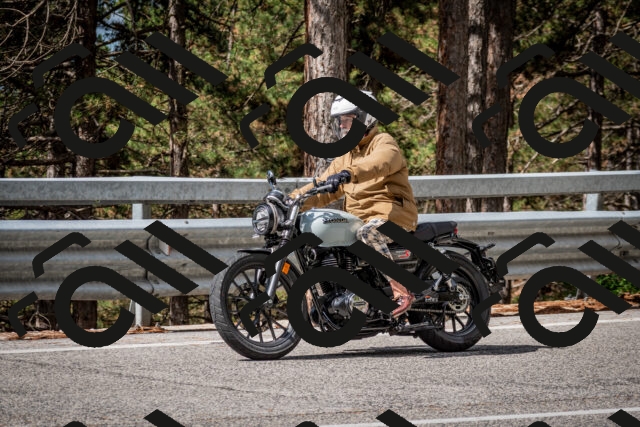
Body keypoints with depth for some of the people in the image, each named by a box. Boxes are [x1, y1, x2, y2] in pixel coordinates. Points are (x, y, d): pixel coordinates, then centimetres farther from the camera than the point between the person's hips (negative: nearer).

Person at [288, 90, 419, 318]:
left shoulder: (384, 143, -4)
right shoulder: (345, 157, 24)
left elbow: (380, 162, -29)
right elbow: (323, 188, 19)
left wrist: (349, 173, -47)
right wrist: (292, 199, 2)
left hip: (392, 213, -9)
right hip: (358, 217, 9)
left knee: (368, 233, -39)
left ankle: (401, 290, -36)